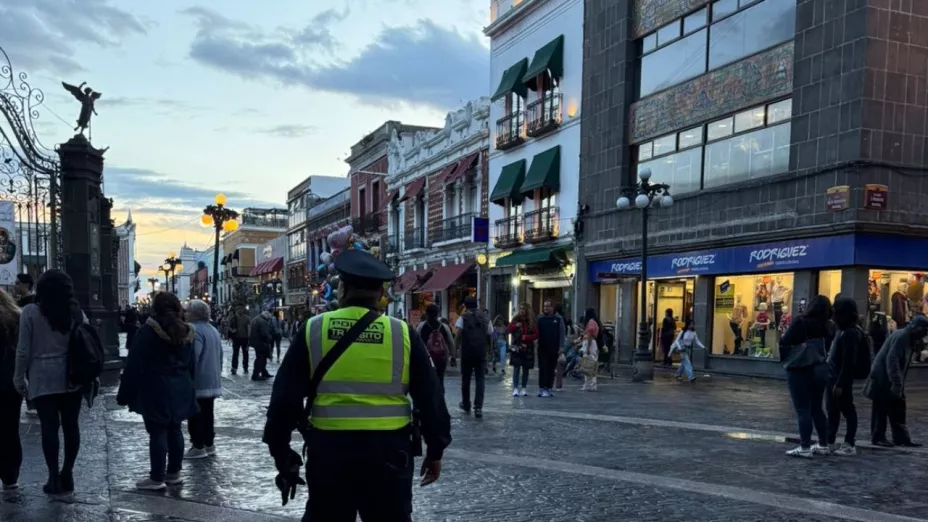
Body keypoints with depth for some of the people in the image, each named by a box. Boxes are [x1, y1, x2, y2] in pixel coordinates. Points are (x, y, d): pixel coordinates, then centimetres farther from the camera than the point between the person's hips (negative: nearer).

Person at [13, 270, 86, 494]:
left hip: (43, 378, -3)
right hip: (71, 377, 3)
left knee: (49, 427, 2)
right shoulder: (76, 311, 3)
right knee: (70, 425, 9)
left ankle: (54, 478, 6)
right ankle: (67, 474, 17)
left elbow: (24, 349, -6)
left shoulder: (31, 312, -5)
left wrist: (19, 377, 5)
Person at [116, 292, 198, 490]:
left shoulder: (149, 331, -13)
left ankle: (157, 478, 4)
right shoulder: (186, 332, 6)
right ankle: (174, 473, 22)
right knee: (174, 430, 13)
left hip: (155, 390, -6)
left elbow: (134, 364, -12)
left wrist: (124, 394, -6)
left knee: (157, 432, -2)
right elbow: (192, 364, 14)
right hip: (180, 389, 6)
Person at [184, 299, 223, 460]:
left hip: (198, 382, -9)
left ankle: (198, 446, 1)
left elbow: (193, 358, -23)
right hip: (212, 380, 9)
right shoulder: (213, 329, 15)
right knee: (208, 413, 14)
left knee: (196, 415, -2)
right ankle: (209, 444, 18)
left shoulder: (195, 330, -17)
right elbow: (219, 356, 21)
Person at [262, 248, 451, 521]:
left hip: (329, 450, 1)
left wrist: (279, 449, 11)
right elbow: (430, 398, 2)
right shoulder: (402, 334, -2)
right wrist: (435, 450, 13)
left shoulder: (313, 330, -2)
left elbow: (285, 397, 0)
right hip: (388, 451, 0)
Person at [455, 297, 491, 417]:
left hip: (466, 352, -2)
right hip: (481, 353, 2)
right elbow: (490, 336, 12)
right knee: (480, 379, 3)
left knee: (465, 379, 13)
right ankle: (478, 407, -10)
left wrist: (456, 349, -6)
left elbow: (458, 336, -9)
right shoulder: (485, 319, 11)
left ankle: (466, 405, 26)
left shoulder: (463, 318, 1)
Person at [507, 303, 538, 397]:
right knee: (516, 368, -6)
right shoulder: (516, 320, 4)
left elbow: (536, 335, -2)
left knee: (526, 369, 7)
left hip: (528, 349, 1)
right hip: (516, 348, -1)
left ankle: (523, 388, 16)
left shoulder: (532, 322, 2)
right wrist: (515, 326, -14)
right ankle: (515, 389, -4)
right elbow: (507, 331, 3)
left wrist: (526, 337, -16)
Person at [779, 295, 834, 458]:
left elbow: (784, 342, -12)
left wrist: (784, 358, 4)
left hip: (800, 370, -6)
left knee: (803, 410, -2)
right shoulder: (827, 326, 3)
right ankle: (823, 445, 22)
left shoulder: (801, 322, -13)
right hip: (820, 369, 6)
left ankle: (805, 448, -2)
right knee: (816, 408, 17)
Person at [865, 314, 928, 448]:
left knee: (898, 409, 9)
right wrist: (897, 383, -29)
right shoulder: (900, 336, -19)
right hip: (883, 378, -10)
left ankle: (901, 438, 13)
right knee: (881, 409, -2)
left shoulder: (909, 338, 12)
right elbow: (892, 360, -26)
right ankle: (878, 437, 5)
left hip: (893, 379, 10)